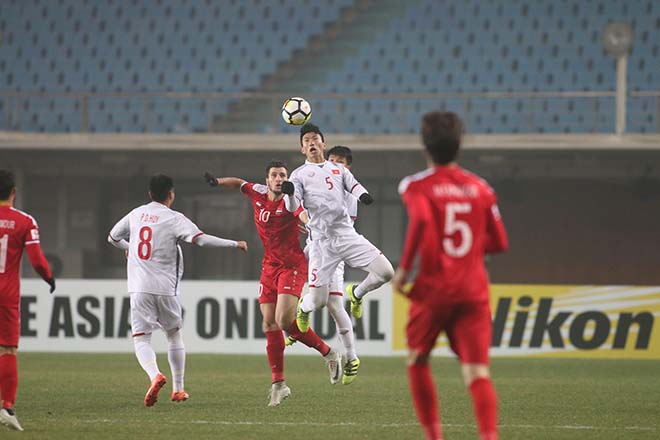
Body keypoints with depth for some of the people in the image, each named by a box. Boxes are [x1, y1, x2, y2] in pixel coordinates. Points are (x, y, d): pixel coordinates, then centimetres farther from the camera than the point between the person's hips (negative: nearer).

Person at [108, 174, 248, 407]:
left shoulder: (136, 214, 9)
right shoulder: (174, 219, -4)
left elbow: (113, 238, 22)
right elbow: (200, 238, -18)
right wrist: (234, 244, -9)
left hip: (139, 288, 1)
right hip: (166, 288, -1)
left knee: (141, 339, -1)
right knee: (174, 335, 18)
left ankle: (155, 375, -29)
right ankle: (178, 389, 22)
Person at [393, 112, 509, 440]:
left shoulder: (416, 186, -3)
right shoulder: (480, 188, 10)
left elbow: (421, 219, -24)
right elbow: (499, 242, 11)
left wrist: (403, 268, -14)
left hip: (433, 290, -2)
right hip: (474, 292, 2)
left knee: (417, 361, 22)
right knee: (477, 373, -7)